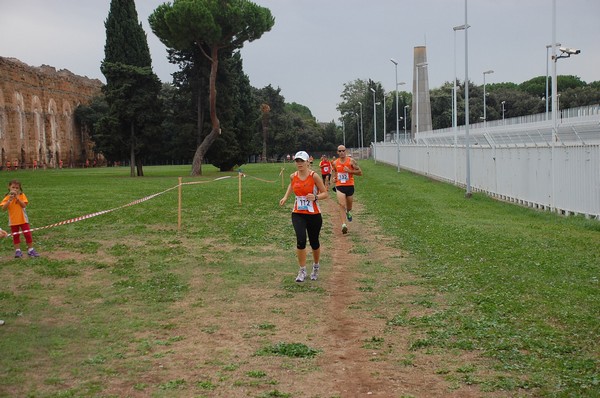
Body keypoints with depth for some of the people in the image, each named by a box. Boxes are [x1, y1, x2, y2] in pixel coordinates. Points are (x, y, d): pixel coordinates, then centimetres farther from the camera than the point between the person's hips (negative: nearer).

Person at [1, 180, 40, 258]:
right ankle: (18, 251, 15)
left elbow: (24, 205, -16)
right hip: (13, 220, 1)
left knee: (28, 234, -1)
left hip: (23, 219, -1)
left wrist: (17, 198, -22)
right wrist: (10, 200, -23)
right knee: (15, 236, 7)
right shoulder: (7, 197, -2)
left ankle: (30, 250, 7)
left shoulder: (22, 195, -3)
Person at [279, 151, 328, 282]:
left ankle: (316, 267, 38)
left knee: (314, 242, 10)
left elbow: (325, 194, -7)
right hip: (298, 214, 2)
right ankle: (302, 271, -2)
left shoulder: (314, 176, -12)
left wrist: (315, 197, -26)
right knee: (301, 241, -16)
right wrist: (286, 197, 12)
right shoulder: (293, 176, 0)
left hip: (314, 214, -2)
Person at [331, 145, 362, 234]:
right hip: (339, 186, 0)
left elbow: (360, 172, -6)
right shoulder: (335, 163, 4)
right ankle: (344, 225, -24)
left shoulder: (351, 161, -6)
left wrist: (349, 171, -19)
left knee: (349, 205, 16)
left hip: (350, 186, 0)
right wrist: (333, 178, 6)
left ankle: (348, 212, 54)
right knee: (342, 205, -16)